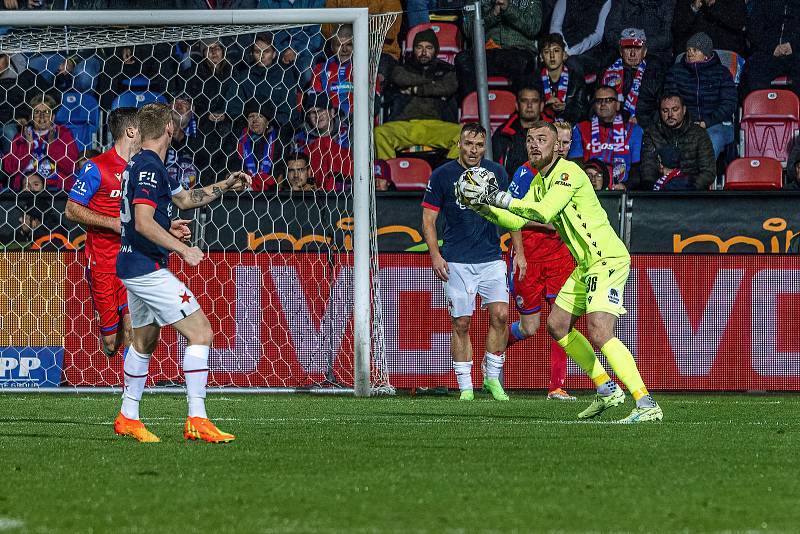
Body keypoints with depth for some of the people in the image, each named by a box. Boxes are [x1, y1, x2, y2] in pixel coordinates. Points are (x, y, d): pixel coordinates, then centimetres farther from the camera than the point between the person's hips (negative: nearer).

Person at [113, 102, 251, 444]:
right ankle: (196, 421, -14)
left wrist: (224, 186, 25)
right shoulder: (150, 167, -17)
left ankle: (128, 418, 28)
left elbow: (184, 198, 28)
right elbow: (143, 223, -25)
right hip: (148, 270, -11)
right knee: (200, 333, -10)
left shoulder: (140, 165, 15)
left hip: (133, 267, 11)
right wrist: (183, 250, -22)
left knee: (144, 341, 21)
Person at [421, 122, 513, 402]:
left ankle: (492, 377, 5)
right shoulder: (442, 176, -3)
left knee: (500, 315, -11)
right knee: (461, 324, -2)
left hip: (492, 258, 2)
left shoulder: (496, 173, 5)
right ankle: (465, 387, 6)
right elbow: (428, 219, 1)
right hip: (457, 262, -2)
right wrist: (435, 255, -11)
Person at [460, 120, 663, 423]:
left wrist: (500, 197, -24)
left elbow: (543, 213, -27)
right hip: (586, 264, 11)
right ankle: (607, 390, 24)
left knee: (599, 334, -23)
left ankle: (646, 404, -25)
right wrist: (481, 205, 3)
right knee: (557, 326, 17)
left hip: (608, 259, -11)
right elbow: (517, 221, 15)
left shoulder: (568, 172, -16)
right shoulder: (539, 182, 14)